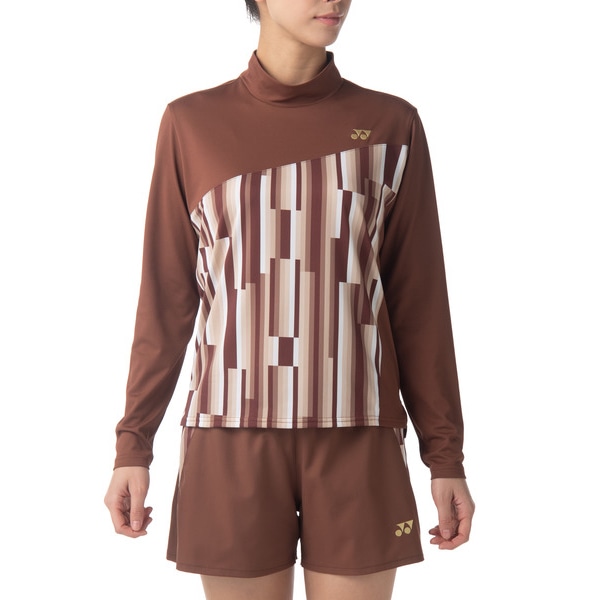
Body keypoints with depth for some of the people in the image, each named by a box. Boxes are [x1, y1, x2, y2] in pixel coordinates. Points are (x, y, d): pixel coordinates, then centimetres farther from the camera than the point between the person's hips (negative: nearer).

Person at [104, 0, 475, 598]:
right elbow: (166, 297, 5)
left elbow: (418, 297, 4)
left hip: (356, 440, 1)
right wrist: (133, 443, 2)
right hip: (233, 434, 0)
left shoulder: (391, 124, 4)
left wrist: (445, 453, 2)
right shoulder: (192, 123, 4)